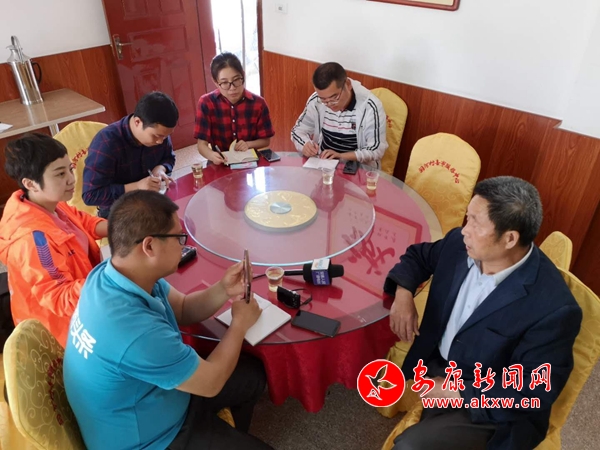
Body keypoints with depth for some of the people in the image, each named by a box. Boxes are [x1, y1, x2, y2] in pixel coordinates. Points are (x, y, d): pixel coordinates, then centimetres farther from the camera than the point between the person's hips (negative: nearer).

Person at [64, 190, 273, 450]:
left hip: (143, 397, 8)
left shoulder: (110, 274, -14)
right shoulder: (137, 332, -40)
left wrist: (224, 290, -15)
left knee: (253, 374, 17)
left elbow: (182, 309, 2)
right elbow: (211, 382, -24)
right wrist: (240, 323, -10)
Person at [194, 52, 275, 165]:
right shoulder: (206, 103, -9)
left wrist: (248, 144, -17)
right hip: (221, 164, -1)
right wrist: (212, 155, -32)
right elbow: (202, 144, -10)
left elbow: (265, 140, 4)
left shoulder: (258, 103, -6)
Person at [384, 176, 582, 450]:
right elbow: (419, 255, 8)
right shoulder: (461, 245, -10)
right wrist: (403, 292, -11)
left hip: (491, 409, -6)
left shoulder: (553, 308, -26)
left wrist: (457, 393, -22)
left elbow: (535, 393, -20)